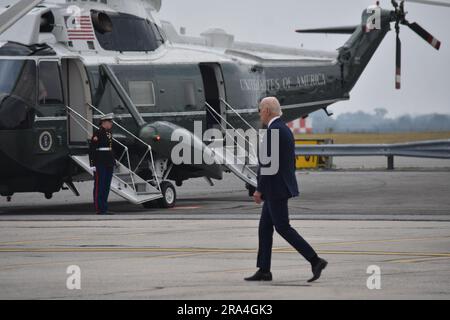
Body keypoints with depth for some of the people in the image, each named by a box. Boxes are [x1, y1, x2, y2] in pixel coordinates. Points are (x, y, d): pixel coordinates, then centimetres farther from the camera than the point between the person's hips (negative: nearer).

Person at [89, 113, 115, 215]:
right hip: (100, 164, -8)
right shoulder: (97, 134, -11)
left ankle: (104, 208, 15)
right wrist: (92, 164, -19)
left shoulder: (109, 133, 14)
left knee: (106, 187, 10)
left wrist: (113, 161, 20)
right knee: (99, 186, -4)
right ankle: (99, 209, -2)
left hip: (109, 164, 8)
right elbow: (92, 150, -14)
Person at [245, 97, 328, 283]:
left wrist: (259, 190, -17)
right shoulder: (285, 130, 14)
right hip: (282, 187, 10)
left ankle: (315, 261, -12)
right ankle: (264, 271, 11)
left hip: (275, 188, -10)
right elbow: (291, 162, 18)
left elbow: (269, 163, -22)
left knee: (283, 228, -8)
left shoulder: (273, 130, -18)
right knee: (265, 227, 11)